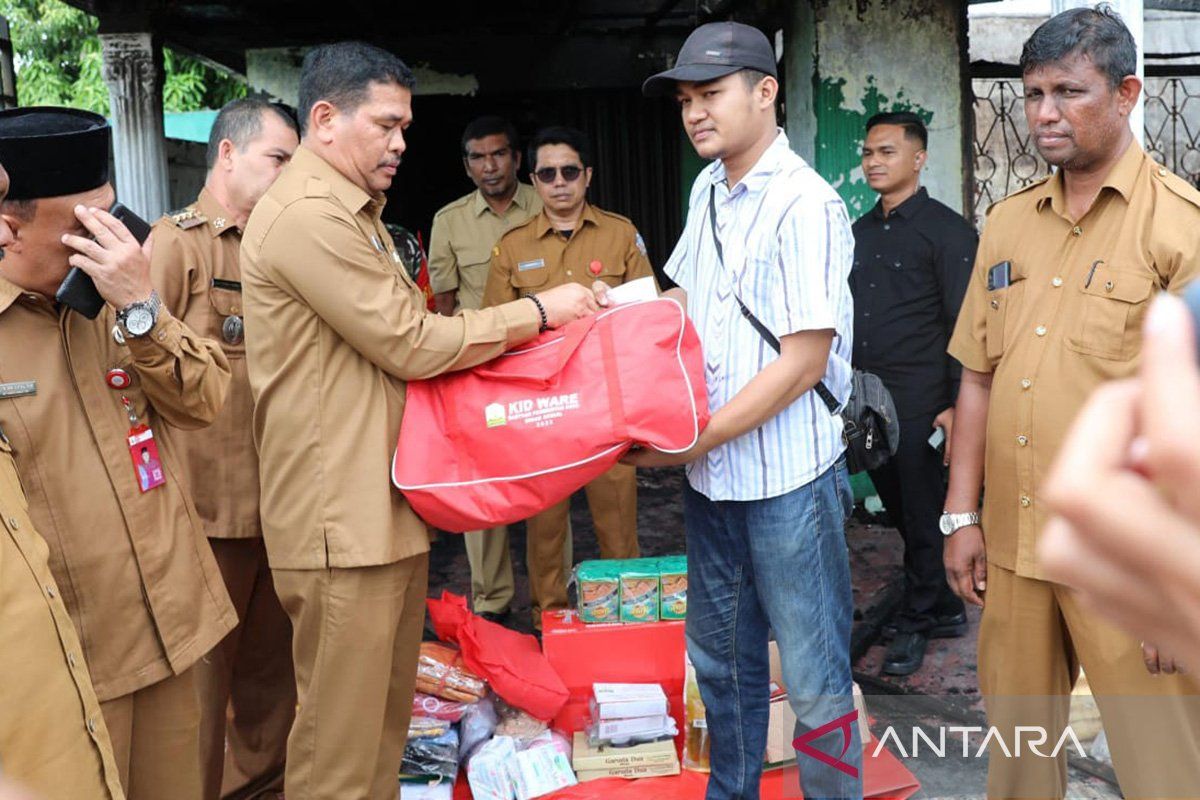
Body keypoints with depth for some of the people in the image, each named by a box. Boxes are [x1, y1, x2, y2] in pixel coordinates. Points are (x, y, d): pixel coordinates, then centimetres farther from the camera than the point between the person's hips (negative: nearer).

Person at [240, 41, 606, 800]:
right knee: (342, 737, 1)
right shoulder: (307, 214, -16)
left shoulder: (353, 213, 19)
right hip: (342, 518, -10)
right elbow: (411, 344, -17)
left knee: (385, 717, 18)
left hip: (388, 506, 10)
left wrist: (531, 331, 7)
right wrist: (539, 311, -9)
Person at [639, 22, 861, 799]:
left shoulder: (804, 205, -15)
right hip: (712, 475, 8)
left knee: (813, 678, 5)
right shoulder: (708, 192, 9)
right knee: (721, 659, 21)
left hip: (787, 480, -8)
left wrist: (696, 441, -16)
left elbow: (803, 362, -18)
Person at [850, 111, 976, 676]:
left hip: (920, 406, -7)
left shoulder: (948, 231, -6)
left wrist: (957, 406, -16)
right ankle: (945, 608, 27)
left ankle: (918, 620, 18)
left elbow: (964, 326, -10)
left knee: (923, 517, 3)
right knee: (900, 511, 13)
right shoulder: (859, 232, 14)